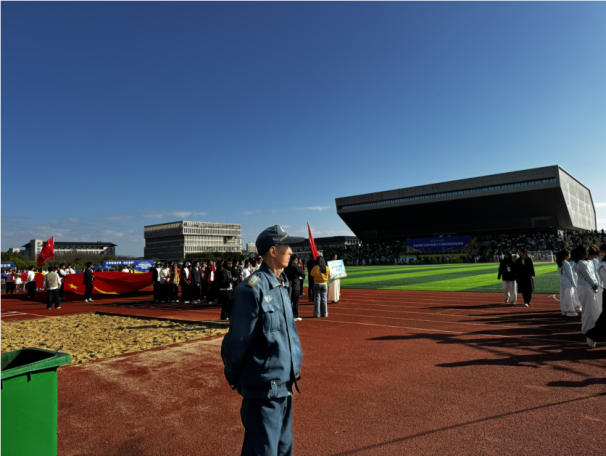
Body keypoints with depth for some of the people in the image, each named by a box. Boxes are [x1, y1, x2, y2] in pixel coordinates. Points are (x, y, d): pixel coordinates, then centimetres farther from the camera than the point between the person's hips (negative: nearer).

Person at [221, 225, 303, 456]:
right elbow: (238, 338, -15)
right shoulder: (253, 289, -21)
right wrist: (233, 377, -4)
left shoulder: (282, 284, 6)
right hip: (264, 387, -8)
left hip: (285, 383, 8)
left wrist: (294, 363, 12)